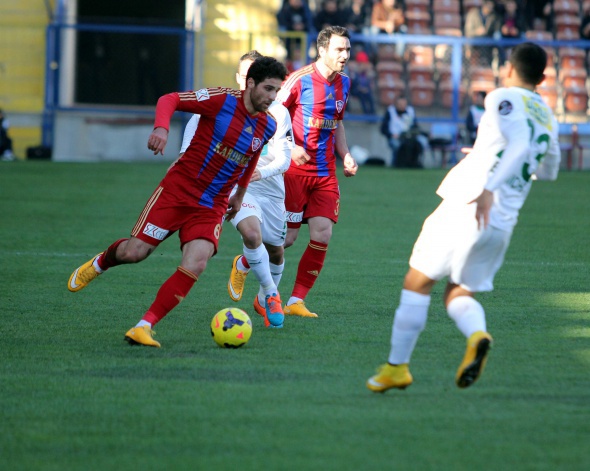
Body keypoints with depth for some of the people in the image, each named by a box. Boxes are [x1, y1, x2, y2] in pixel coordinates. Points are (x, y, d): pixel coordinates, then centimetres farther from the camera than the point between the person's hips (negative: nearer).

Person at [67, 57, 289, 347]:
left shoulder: (268, 127, 4)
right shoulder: (223, 100, -11)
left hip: (212, 207, 4)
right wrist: (161, 128, -29)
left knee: (195, 264, -20)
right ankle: (99, 263, 30)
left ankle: (144, 327, -15)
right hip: (177, 189, -4)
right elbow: (169, 99, -10)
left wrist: (239, 195, 32)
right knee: (134, 252, -7)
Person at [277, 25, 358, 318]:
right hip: (295, 170, -6)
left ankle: (296, 301, 3)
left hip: (325, 173, 6)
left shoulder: (343, 84, 10)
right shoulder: (300, 80, -12)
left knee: (322, 235, -7)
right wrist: (290, 148, -20)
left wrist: (345, 156, 9)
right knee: (286, 237, -3)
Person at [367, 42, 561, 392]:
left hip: (466, 206, -6)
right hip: (502, 225, 6)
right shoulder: (547, 118, 17)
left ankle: (397, 367, 9)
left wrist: (490, 187, -31)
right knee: (459, 294, 15)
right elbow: (549, 171, 33)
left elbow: (520, 142, -23)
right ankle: (477, 335, -18)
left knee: (418, 282, 8)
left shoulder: (505, 99, -4)